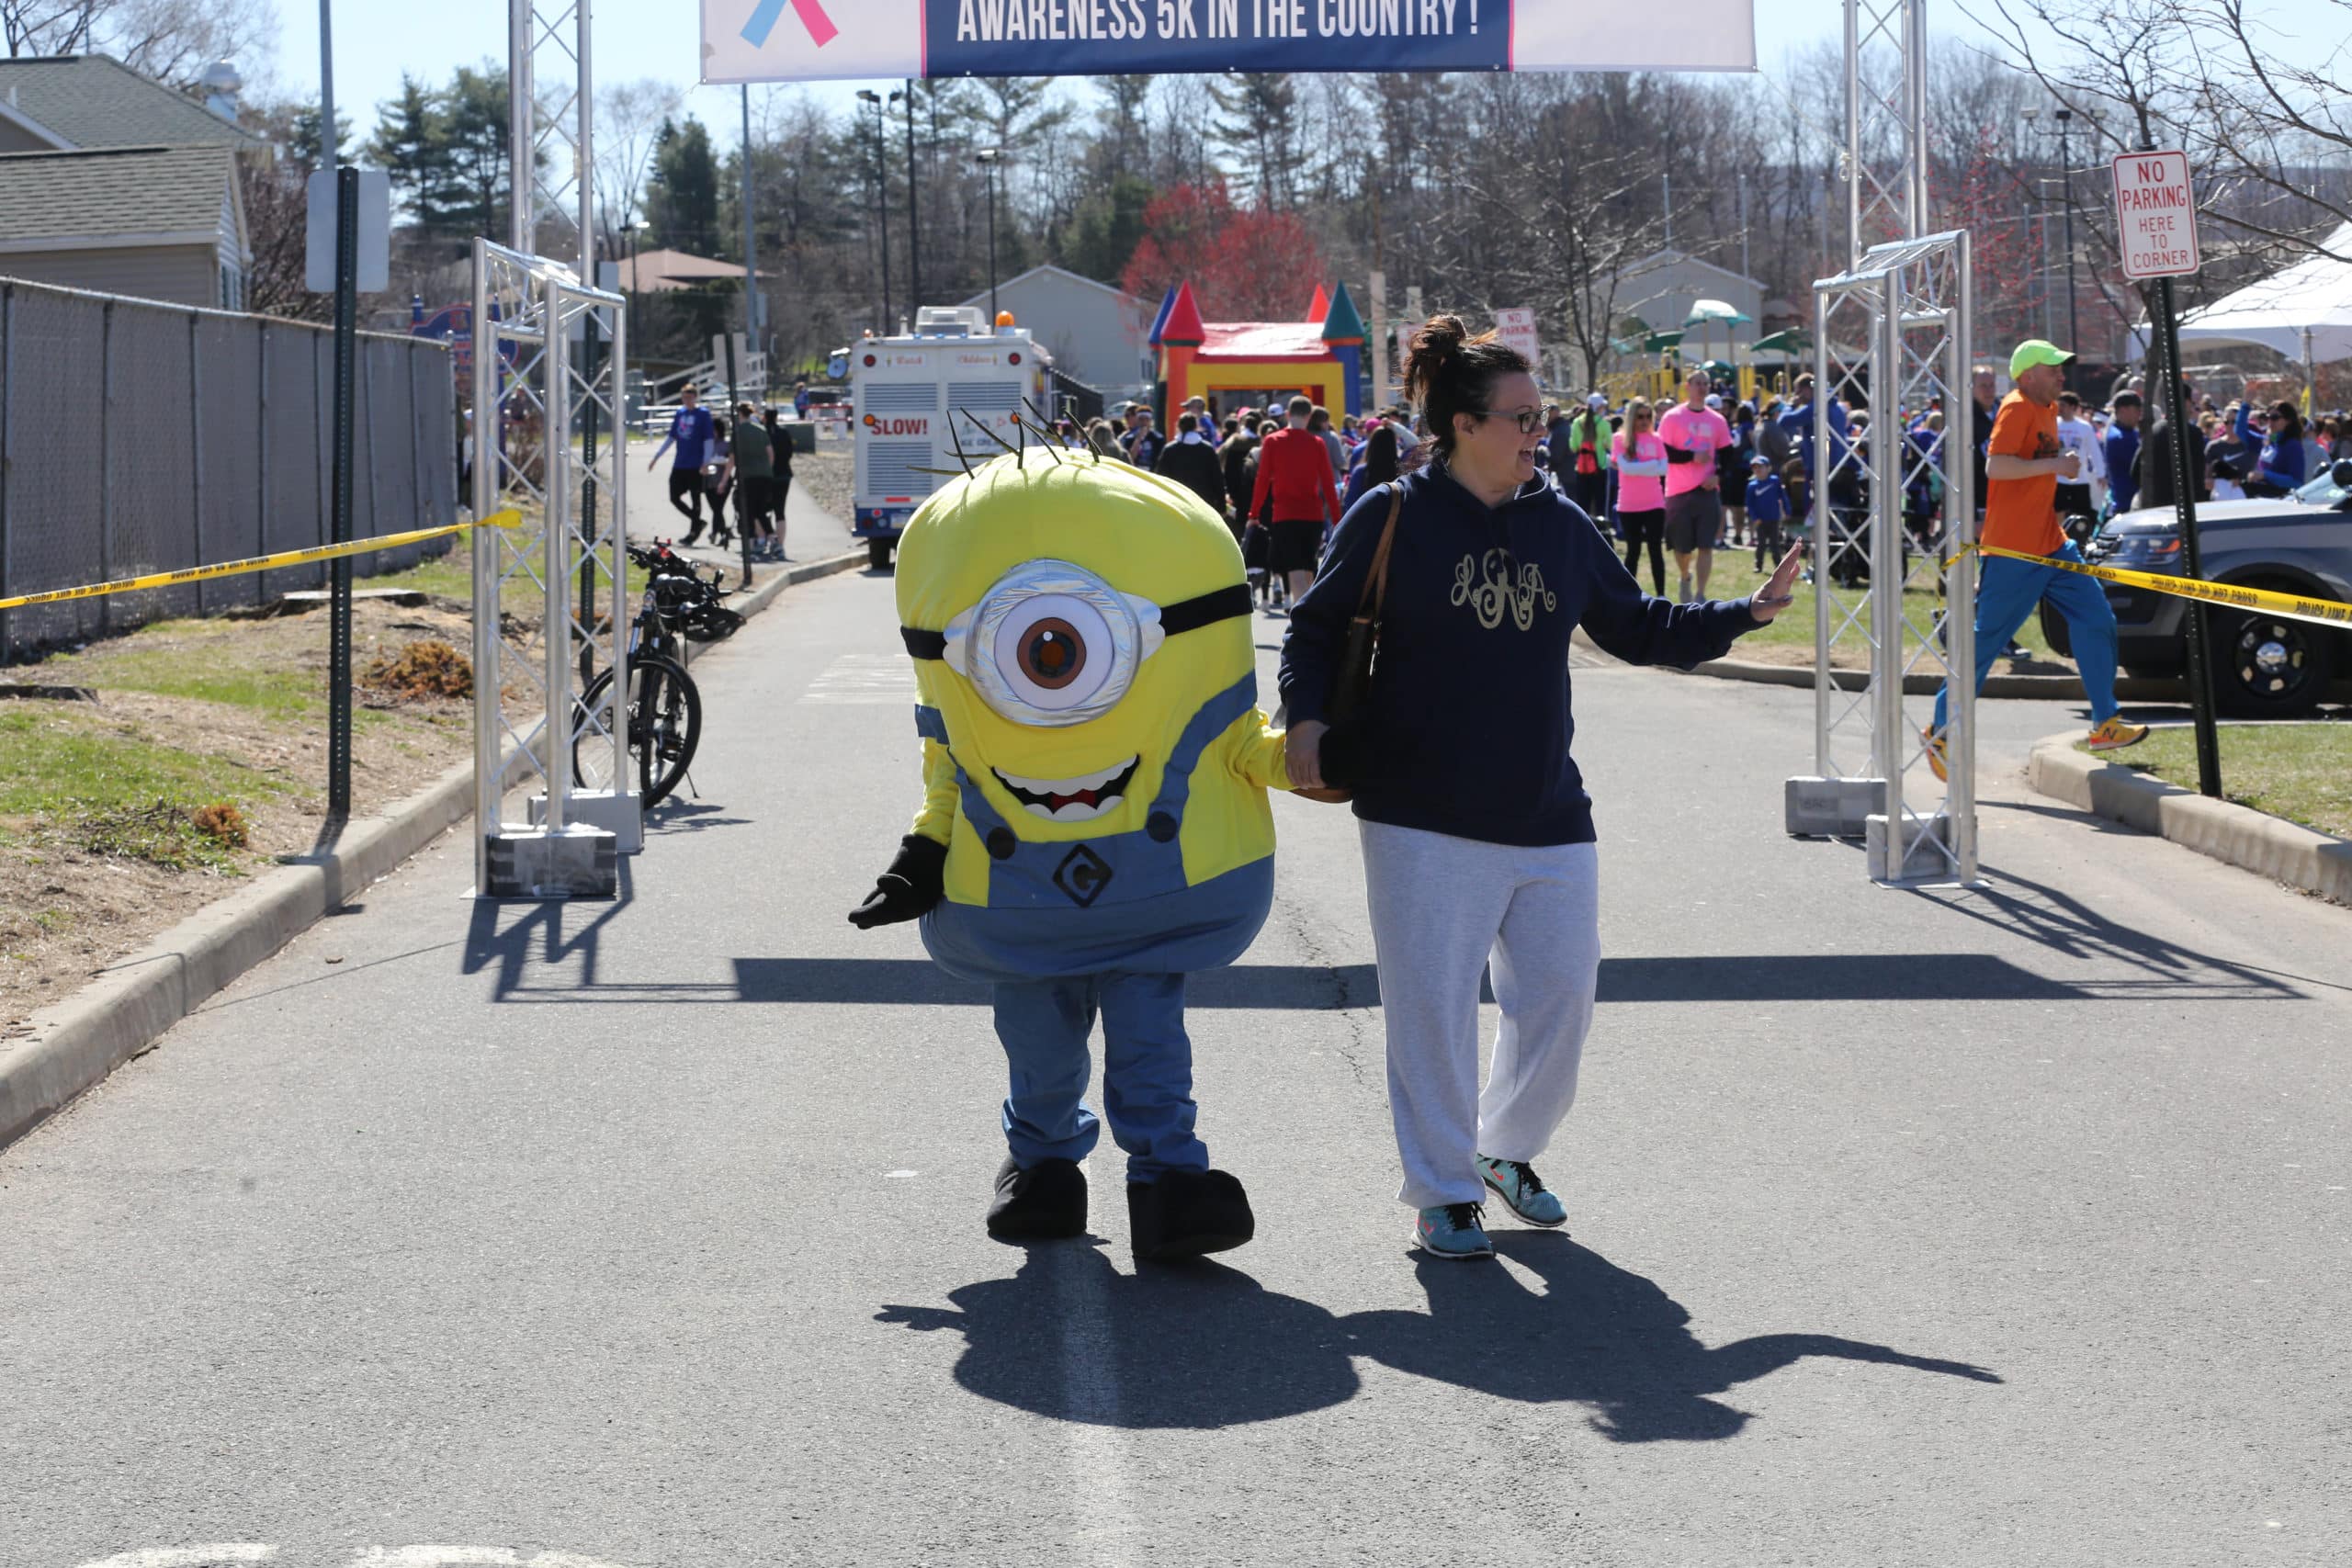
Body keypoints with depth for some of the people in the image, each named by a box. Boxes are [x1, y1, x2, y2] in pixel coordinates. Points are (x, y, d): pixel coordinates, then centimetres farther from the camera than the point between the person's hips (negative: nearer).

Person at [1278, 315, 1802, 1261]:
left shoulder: (1559, 525, 9)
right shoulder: (1393, 518, -5)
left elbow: (1636, 629, 17)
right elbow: (1317, 626, 1)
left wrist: (1746, 615, 7)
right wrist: (1306, 718, -14)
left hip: (1548, 818, 5)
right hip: (1425, 823, -5)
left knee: (1561, 996, 6)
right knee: (1433, 1007, -2)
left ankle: (1509, 1149, 30)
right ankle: (1443, 1192, 12)